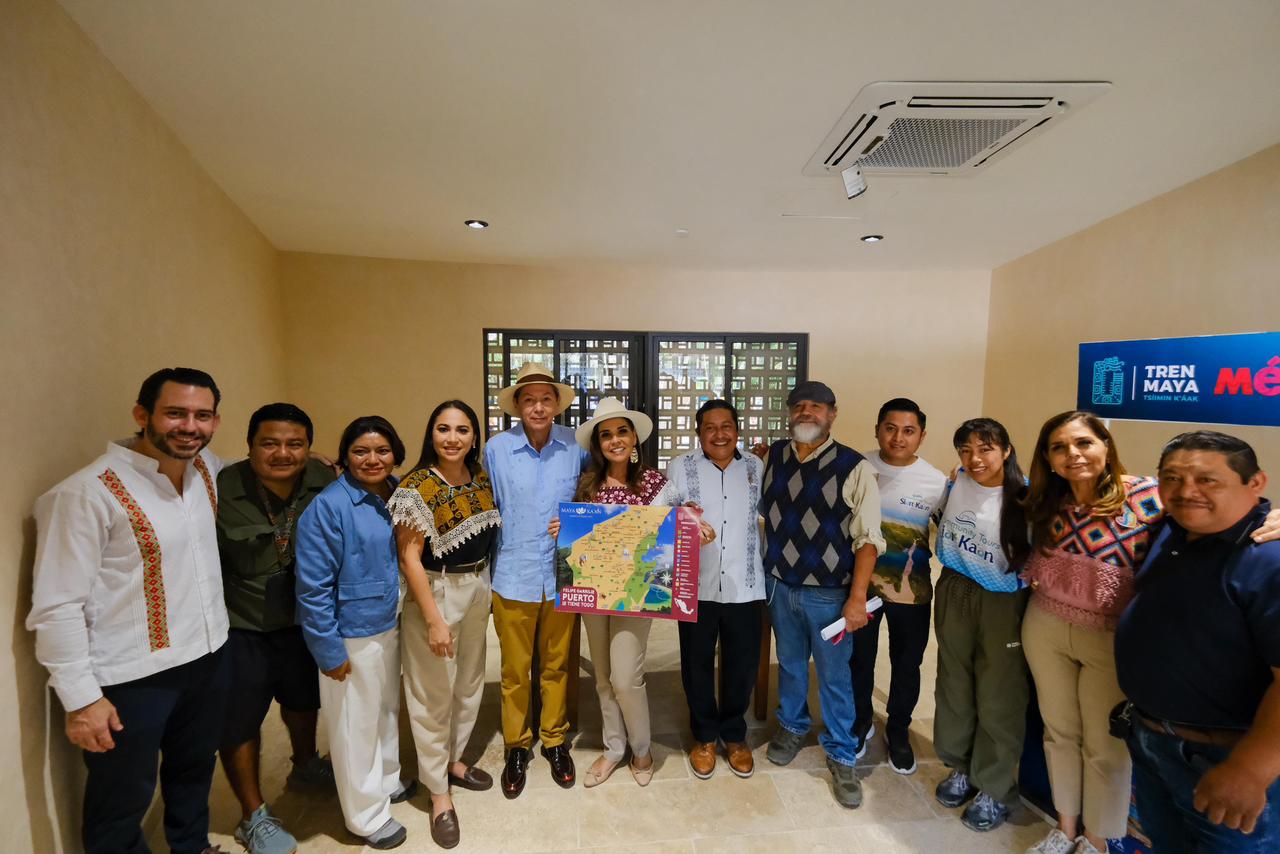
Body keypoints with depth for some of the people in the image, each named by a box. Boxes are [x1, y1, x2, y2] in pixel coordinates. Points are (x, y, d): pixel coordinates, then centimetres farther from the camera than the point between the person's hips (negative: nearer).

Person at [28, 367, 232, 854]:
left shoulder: (207, 468, -1)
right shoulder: (88, 493, -19)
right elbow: (57, 606, -16)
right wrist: (80, 698, -15)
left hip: (209, 658, 6)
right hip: (131, 679, -6)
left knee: (195, 773, 27)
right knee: (122, 804, 15)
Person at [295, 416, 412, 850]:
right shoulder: (328, 507, -20)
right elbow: (313, 587, -18)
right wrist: (328, 649, -15)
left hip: (391, 625, 6)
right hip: (352, 635, -6)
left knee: (388, 709, 24)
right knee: (356, 725, 12)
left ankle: (387, 782, 48)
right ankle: (367, 817, 34)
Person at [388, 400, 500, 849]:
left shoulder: (481, 479, 0)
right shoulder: (418, 487, -18)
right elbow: (410, 558, -18)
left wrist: (486, 589, 7)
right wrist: (434, 620, -19)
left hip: (479, 589, 6)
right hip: (437, 593, -6)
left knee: (470, 682, 20)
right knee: (434, 694, 8)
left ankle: (454, 761, 43)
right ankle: (438, 793, 27)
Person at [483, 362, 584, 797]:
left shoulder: (575, 446, -6)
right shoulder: (496, 448, -7)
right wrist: (489, 568, 4)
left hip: (562, 575, 1)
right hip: (514, 577, 0)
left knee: (557, 665, 16)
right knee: (515, 670, 14)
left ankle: (555, 741, 39)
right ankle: (516, 747, 36)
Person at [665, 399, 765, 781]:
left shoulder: (756, 467, 4)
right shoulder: (680, 467, -3)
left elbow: (767, 512, 14)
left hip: (744, 586, 2)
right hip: (696, 586, -1)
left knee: (742, 664, 14)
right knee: (697, 664, 13)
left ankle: (734, 734, 39)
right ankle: (704, 735, 37)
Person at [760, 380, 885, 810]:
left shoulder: (854, 467, -14)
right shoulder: (773, 456, -2)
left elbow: (868, 538, -12)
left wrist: (857, 597, -15)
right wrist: (764, 571, 5)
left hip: (829, 593, -3)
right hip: (780, 585, 4)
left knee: (834, 676, 11)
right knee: (789, 664, 22)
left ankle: (841, 755, 33)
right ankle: (791, 726, 47)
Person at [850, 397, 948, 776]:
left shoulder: (936, 482, -8)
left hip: (911, 591, 0)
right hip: (861, 584, 0)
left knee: (906, 664, 16)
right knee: (858, 659, 16)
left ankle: (898, 731, 40)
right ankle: (860, 720, 41)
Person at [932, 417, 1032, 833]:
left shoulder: (1025, 496, -16)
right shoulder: (957, 480, -3)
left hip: (1004, 602, -4)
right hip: (954, 593, 4)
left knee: (998, 697, 6)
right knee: (954, 684, 16)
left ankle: (994, 788, 28)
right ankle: (961, 767, 37)